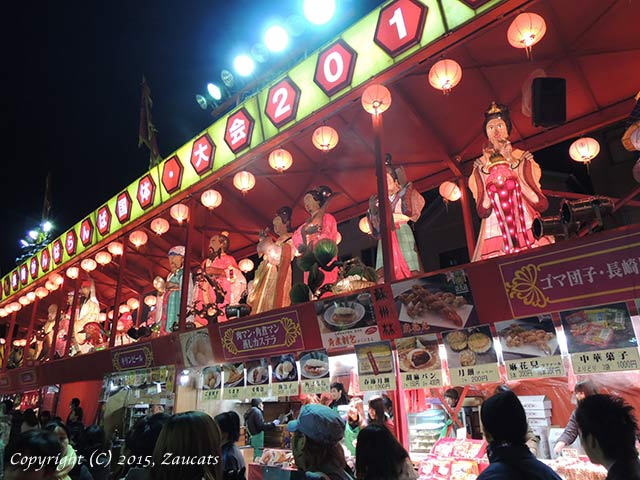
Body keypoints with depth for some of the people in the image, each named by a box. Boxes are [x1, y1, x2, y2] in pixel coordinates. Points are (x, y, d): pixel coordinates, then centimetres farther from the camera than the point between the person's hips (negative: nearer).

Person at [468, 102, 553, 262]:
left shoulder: (522, 159, 7)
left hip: (528, 231, 0)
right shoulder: (481, 166, 7)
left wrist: (516, 168, -5)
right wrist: (489, 176, -9)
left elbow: (542, 204, -2)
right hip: (495, 235, 0)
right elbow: (483, 211, -3)